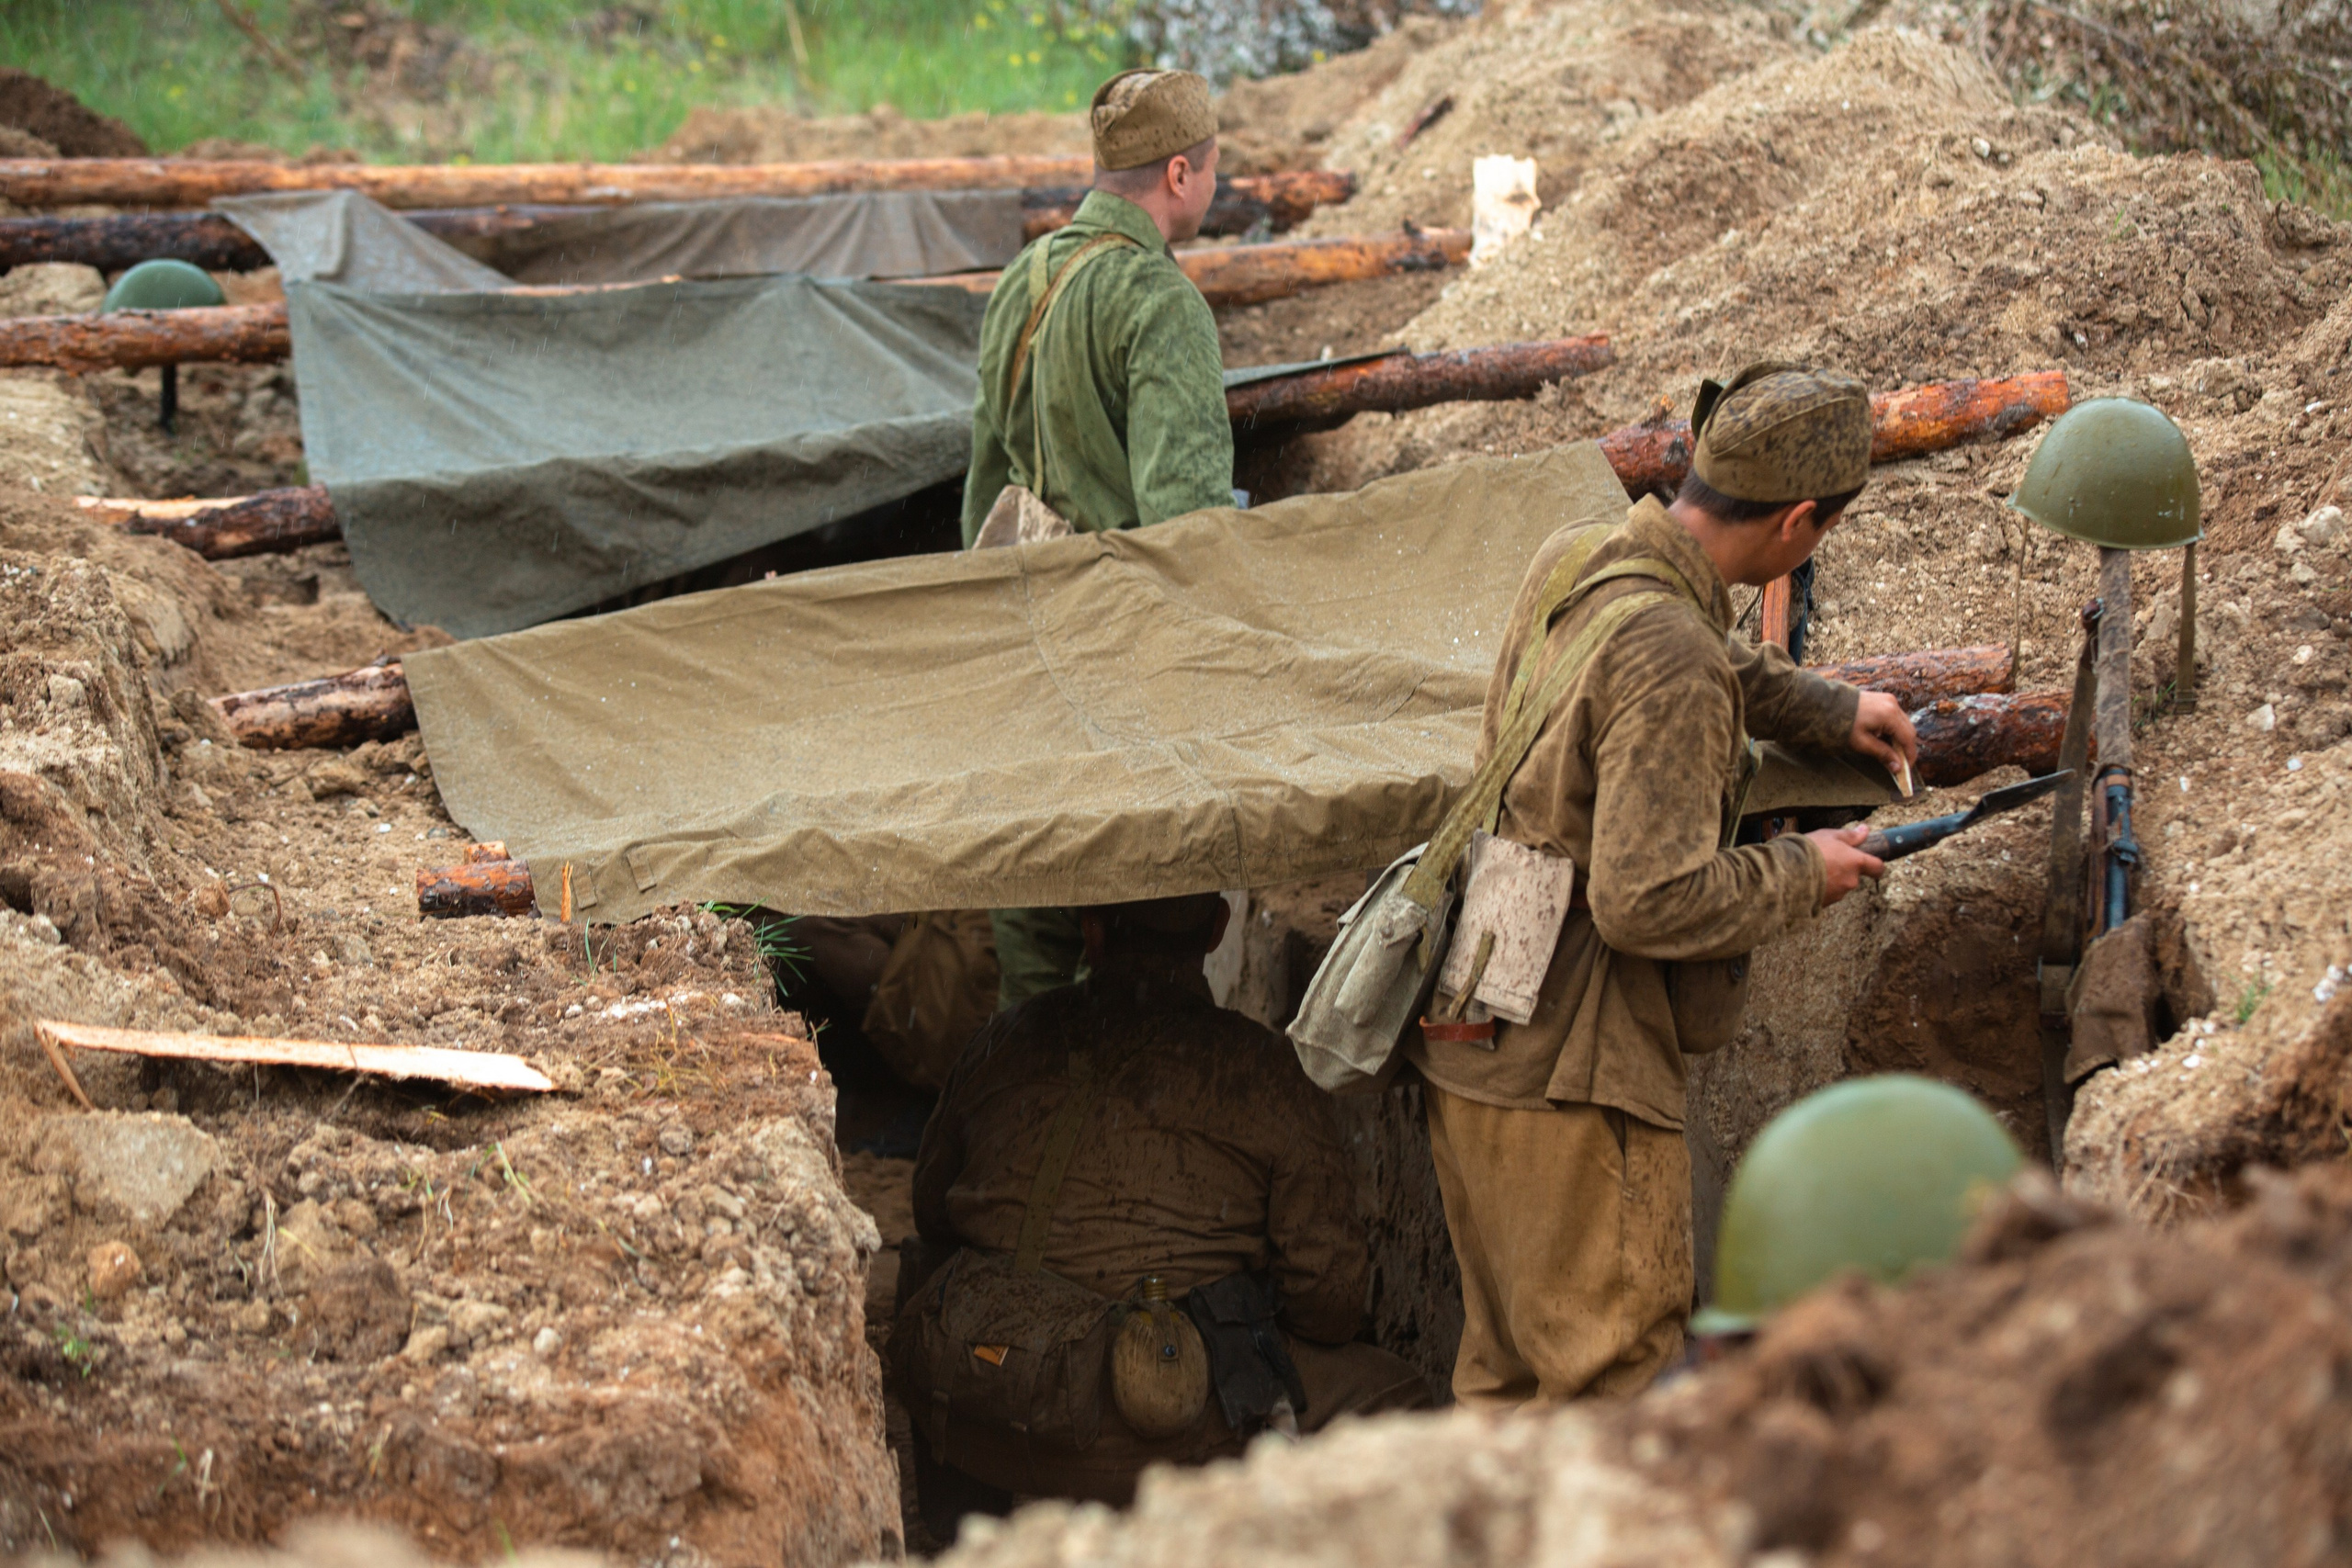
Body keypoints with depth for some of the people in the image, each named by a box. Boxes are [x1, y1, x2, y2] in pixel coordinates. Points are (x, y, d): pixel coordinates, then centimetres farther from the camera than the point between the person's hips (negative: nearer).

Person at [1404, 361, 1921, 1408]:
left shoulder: (1575, 556, 5)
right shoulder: (1671, 659, -24)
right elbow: (1647, 899, -26)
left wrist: (1827, 710, 32)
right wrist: (1802, 873, -11)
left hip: (1473, 1039, 9)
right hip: (1569, 1067, -9)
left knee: (1505, 1366, 18)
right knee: (1619, 1370, -1)